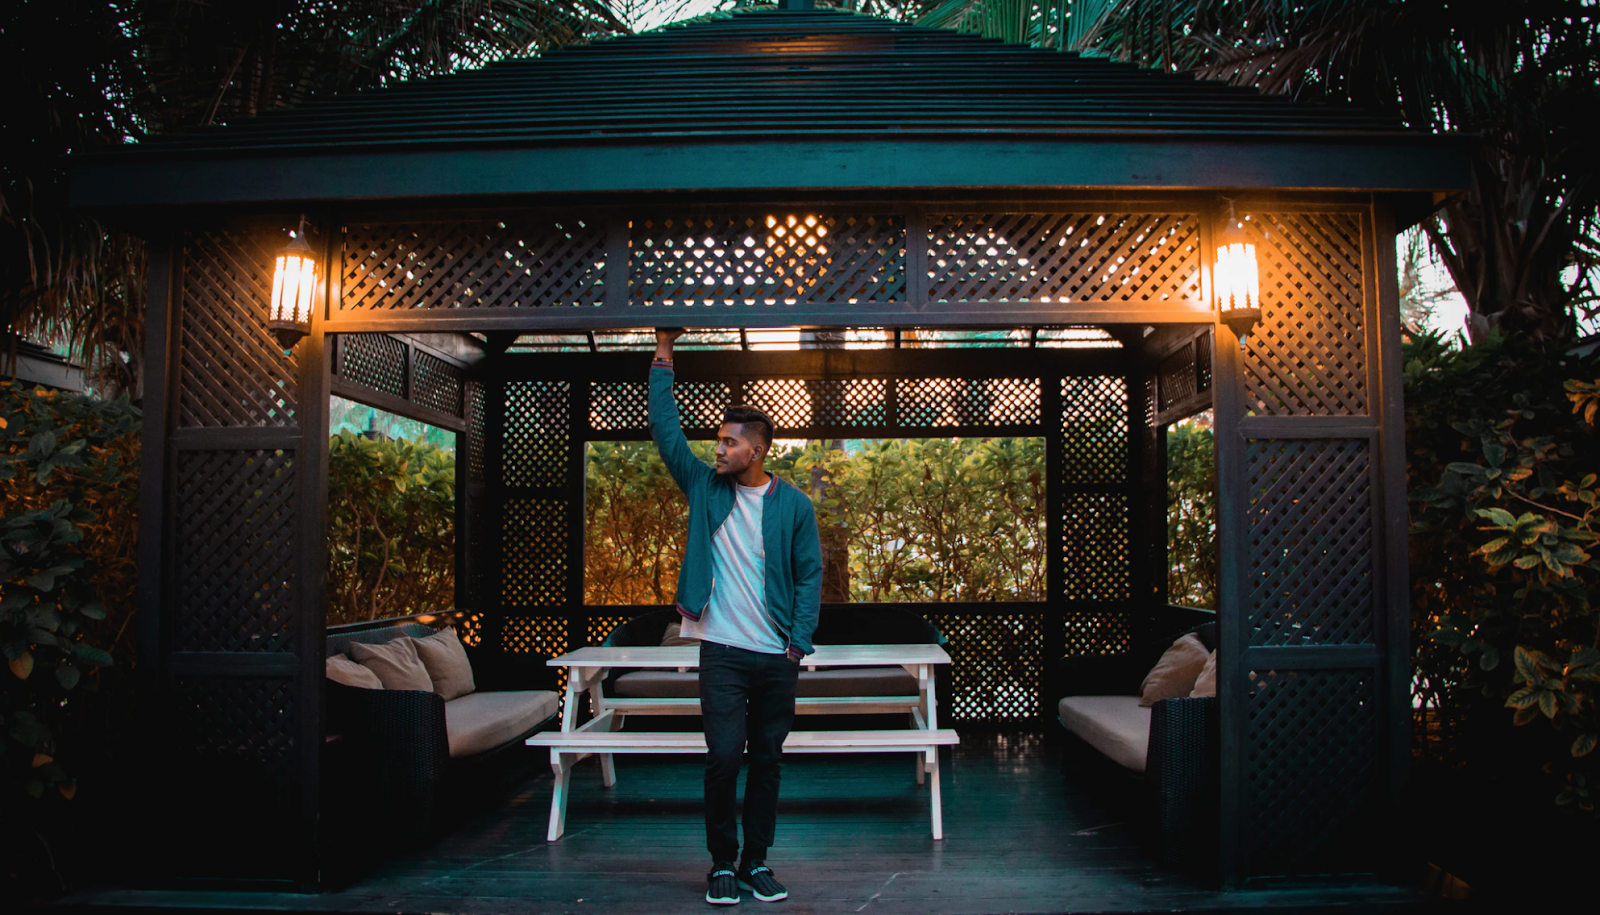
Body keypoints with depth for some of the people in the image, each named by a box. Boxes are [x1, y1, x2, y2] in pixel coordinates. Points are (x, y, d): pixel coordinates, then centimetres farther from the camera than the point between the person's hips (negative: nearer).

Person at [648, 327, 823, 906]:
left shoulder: (793, 505, 1)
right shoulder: (705, 488, 4)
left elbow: (810, 575, 2)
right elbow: (666, 431, 2)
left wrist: (798, 643, -7)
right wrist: (664, 353, 0)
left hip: (777, 658, 1)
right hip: (722, 652, 0)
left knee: (767, 760, 8)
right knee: (724, 755, -5)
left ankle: (756, 862, 22)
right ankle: (722, 863, 12)